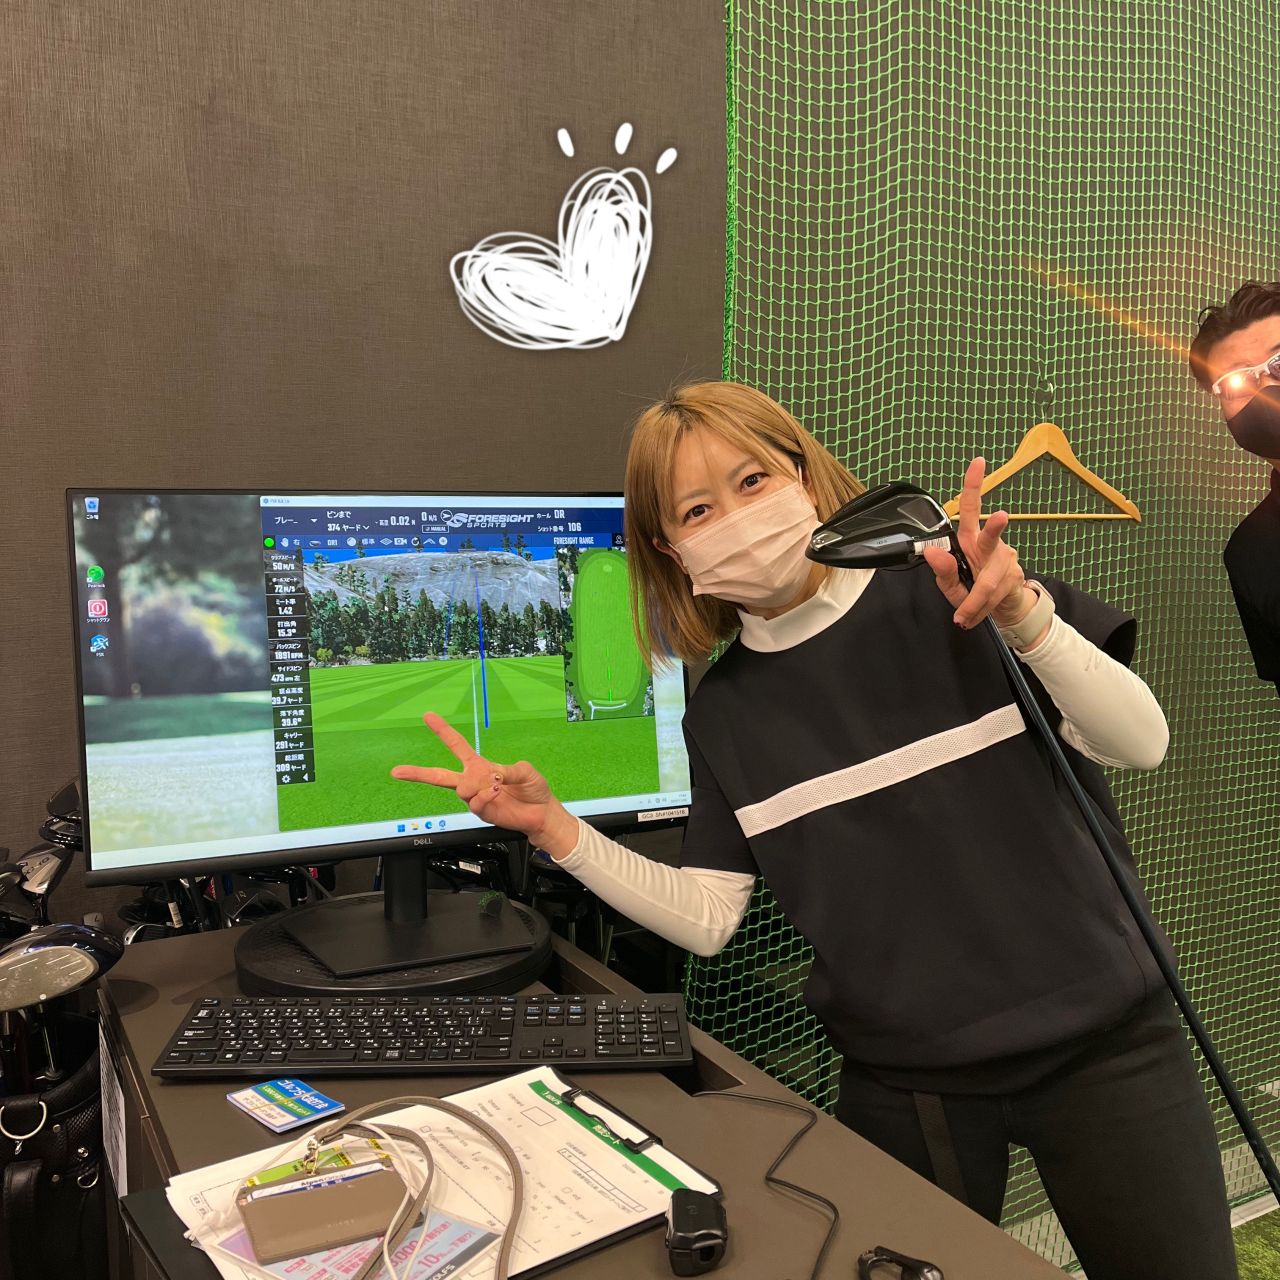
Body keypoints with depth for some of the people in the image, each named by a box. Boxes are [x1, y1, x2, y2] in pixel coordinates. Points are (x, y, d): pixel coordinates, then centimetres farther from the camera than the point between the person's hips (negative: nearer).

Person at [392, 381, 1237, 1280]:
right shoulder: (723, 711, -1)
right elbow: (706, 918, -2)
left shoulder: (950, 592, -10)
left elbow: (1139, 741, -14)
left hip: (1100, 1038, -1)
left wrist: (1022, 615, -30)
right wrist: (554, 827, -11)